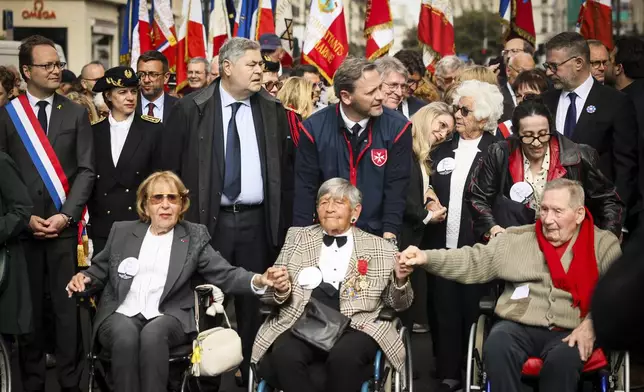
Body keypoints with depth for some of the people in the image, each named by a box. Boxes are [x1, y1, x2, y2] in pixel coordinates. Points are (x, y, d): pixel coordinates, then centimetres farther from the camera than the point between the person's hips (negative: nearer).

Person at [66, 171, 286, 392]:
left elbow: (225, 275, 3)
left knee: (153, 334, -35)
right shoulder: (122, 231, 16)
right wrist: (82, 279, 1)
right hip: (121, 315, 1)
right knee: (125, 334, -34)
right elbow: (99, 271, 25)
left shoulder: (194, 237, 12)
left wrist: (259, 281, -17)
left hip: (167, 318, -1)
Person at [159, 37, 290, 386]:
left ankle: (252, 373, 16)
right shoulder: (191, 109, -2)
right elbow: (170, 167, 1)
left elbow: (285, 167, 13)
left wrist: (282, 221, 8)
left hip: (257, 221, 3)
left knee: (253, 303, 7)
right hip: (208, 219, -2)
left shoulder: (273, 110, 7)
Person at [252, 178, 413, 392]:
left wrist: (400, 280, -7)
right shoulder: (297, 238, 18)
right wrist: (281, 290, -8)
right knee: (284, 355, -32)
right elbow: (268, 293, 15)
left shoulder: (379, 248, 13)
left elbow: (398, 304, 14)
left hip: (355, 328, -1)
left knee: (344, 356, -34)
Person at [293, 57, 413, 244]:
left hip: (377, 236, 0)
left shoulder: (396, 127, -10)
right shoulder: (315, 128, -9)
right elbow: (305, 188, -6)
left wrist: (389, 238, -17)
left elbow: (396, 187, -9)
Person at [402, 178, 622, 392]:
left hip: (570, 332, -2)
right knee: (496, 345, -30)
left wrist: (591, 324, -18)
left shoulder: (604, 245, 8)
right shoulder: (517, 239, 13)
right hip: (519, 326, 2)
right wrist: (427, 258, -7)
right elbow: (473, 262, 8)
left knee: (564, 358, -34)